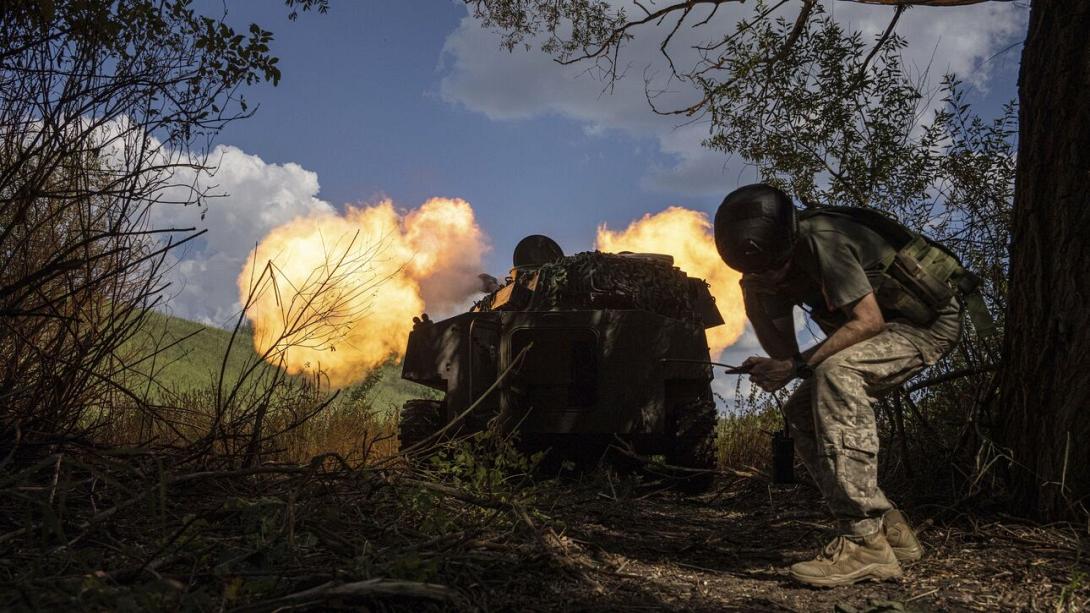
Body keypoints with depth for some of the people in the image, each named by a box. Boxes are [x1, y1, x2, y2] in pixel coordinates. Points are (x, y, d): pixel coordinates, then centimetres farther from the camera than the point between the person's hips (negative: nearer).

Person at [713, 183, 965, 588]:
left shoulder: (821, 240, -28)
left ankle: (866, 542, -33)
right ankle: (888, 528, 7)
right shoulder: (777, 264, -1)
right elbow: (783, 348, 2)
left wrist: (798, 366, -30)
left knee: (835, 372, -34)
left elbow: (868, 321, -28)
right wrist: (752, 296, -15)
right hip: (890, 325, 9)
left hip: (931, 320, -9)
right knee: (801, 412, 1)